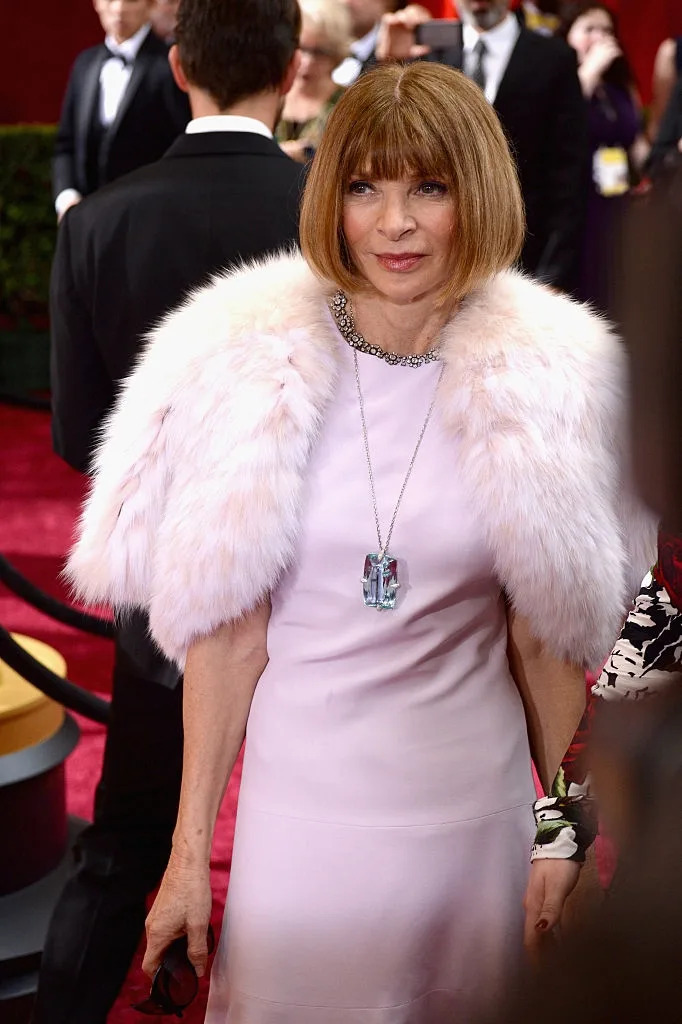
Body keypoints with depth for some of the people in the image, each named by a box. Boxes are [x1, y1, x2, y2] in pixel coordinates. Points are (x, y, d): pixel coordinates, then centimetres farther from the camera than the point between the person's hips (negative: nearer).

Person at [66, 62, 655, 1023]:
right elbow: (228, 633, -6)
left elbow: (549, 635, 2)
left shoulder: (552, 381, -6)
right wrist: (190, 849, -4)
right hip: (298, 808, -1)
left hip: (475, 815, 1)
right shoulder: (250, 366, -9)